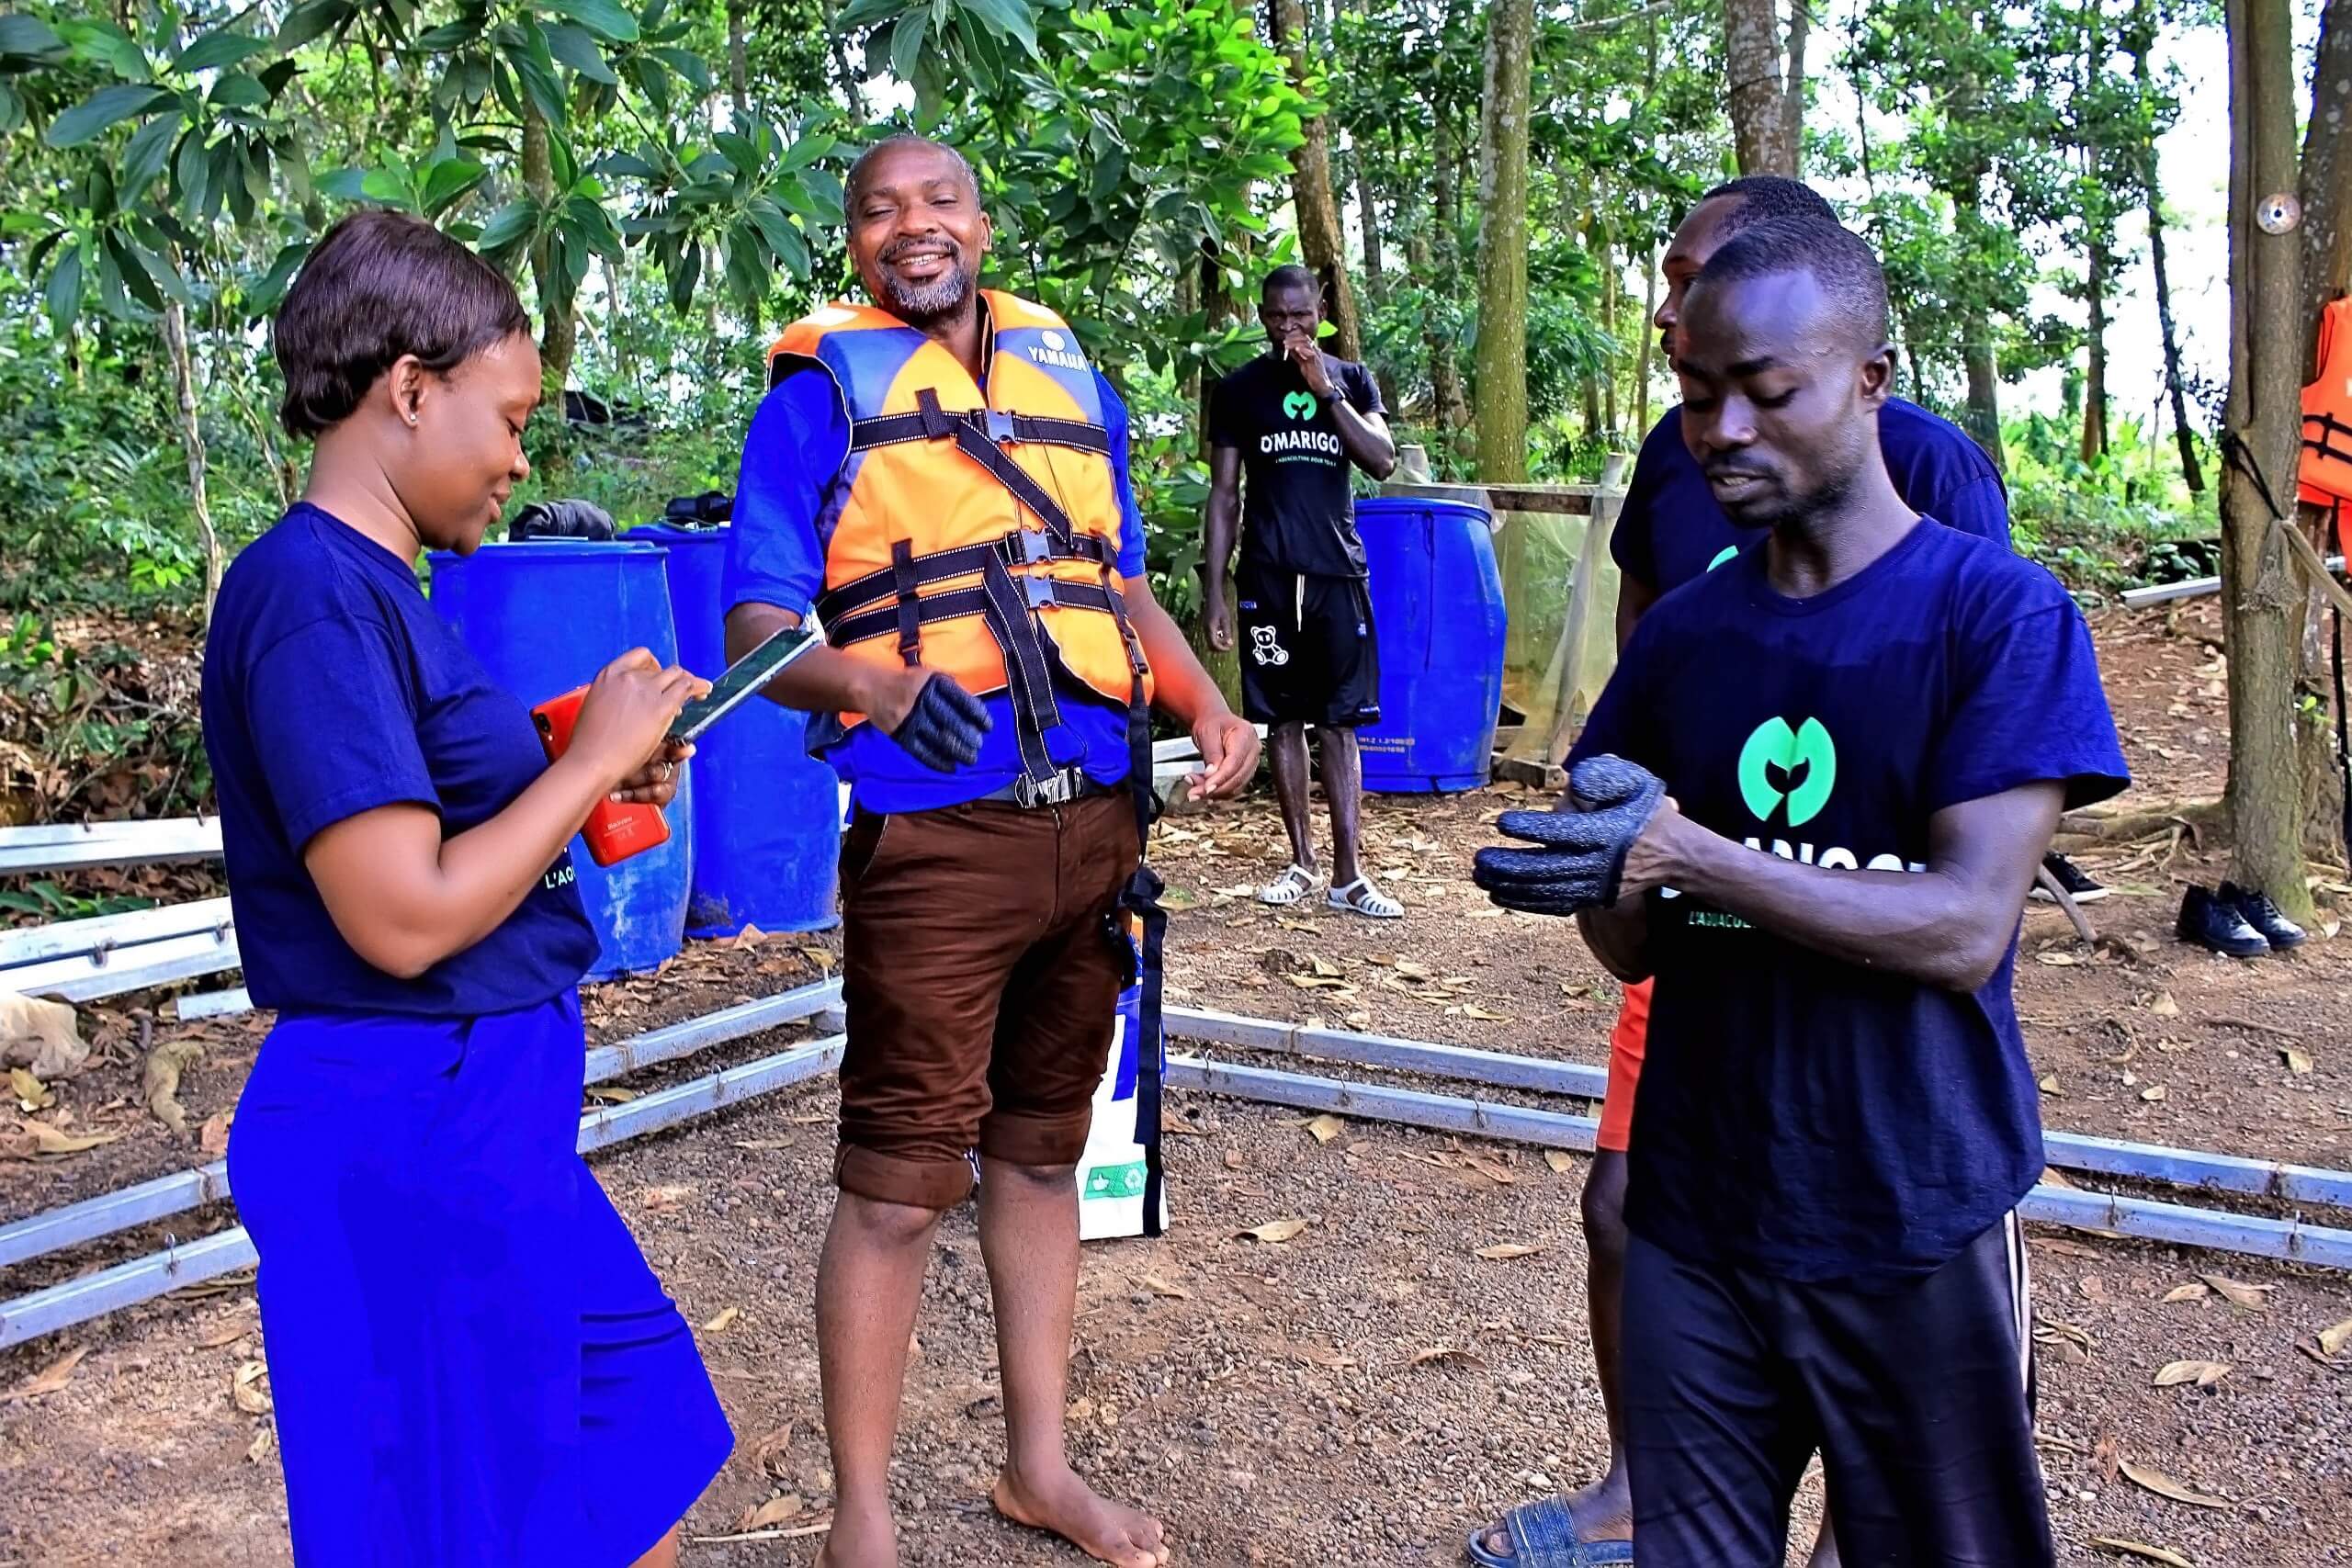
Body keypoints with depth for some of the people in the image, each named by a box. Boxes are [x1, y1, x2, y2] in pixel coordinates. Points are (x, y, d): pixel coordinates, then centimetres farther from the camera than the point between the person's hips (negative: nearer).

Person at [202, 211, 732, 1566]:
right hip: (409, 1134, -9)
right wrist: (591, 761, -14)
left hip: (480, 1116, 9)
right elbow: (405, 918, -24)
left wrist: (595, 782, 4)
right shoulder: (313, 594, -19)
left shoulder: (378, 586, 10)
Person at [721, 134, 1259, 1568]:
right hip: (935, 837, -5)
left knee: (1042, 1150, 16)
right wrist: (872, 680, -29)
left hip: (1095, 822, 5)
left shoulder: (1071, 374, 14)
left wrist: (1209, 706, 4)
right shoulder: (823, 391, -1)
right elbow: (756, 628, -8)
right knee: (901, 1181, -2)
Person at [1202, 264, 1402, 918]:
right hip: (1268, 576, 0)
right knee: (1283, 721, 4)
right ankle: (1302, 862, 15)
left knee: (1338, 723, -2)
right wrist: (1214, 592, 0)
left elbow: (1383, 462, -5)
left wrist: (1326, 391, -12)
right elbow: (1224, 495, 6)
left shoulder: (1350, 379, 8)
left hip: (1337, 572, 0)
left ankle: (1348, 875, -1)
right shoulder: (1238, 389, 6)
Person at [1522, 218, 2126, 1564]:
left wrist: (1690, 856, -27)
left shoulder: (2001, 611, -8)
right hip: (1696, 1212, 4)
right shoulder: (1682, 633, 5)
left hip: (1915, 1225, -3)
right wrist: (1606, 871, -18)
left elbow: (1965, 929, -18)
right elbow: (1635, 948, 5)